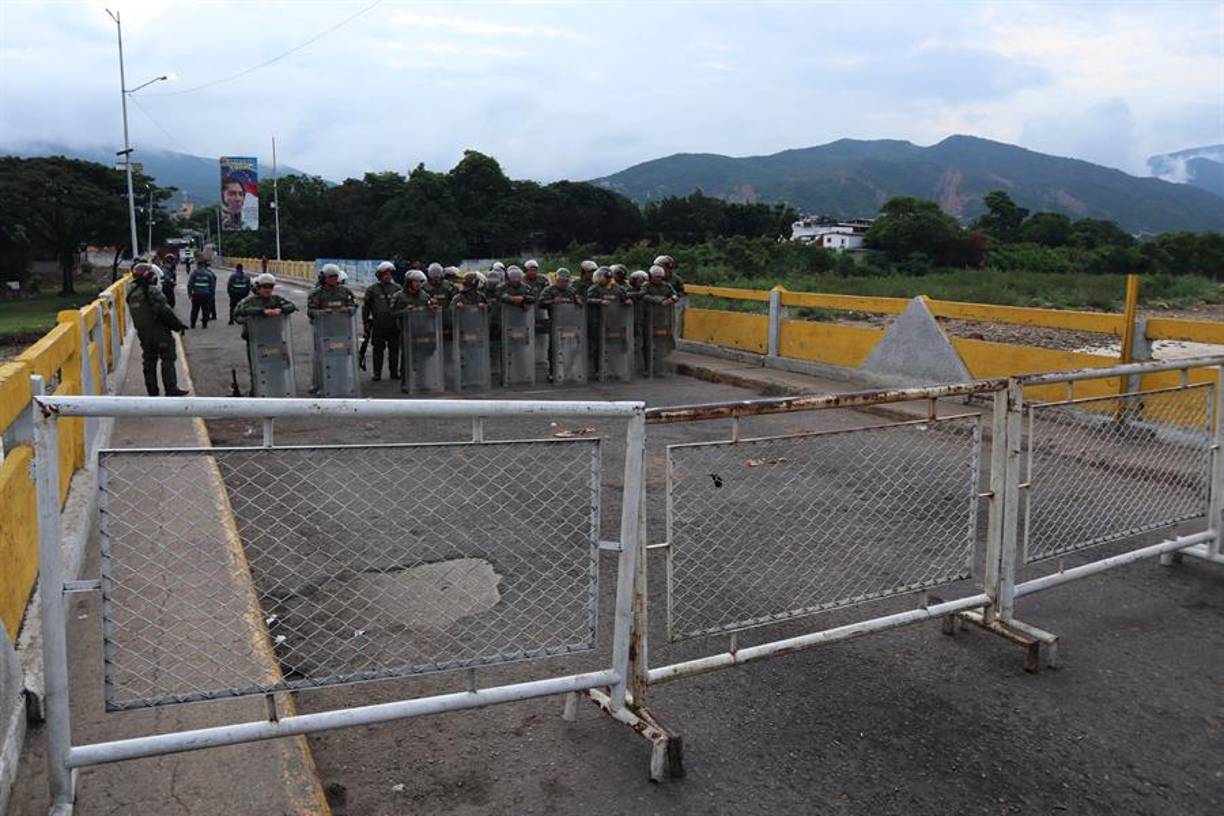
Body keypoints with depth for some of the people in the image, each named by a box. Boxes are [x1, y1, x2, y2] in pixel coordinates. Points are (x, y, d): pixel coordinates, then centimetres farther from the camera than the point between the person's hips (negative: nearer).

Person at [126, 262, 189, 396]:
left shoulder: (132, 294, 11)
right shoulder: (152, 291, -15)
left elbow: (136, 316, 15)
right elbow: (164, 311, -20)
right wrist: (178, 324, -10)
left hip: (143, 333, 8)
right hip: (159, 332, -8)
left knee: (149, 361, 13)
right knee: (168, 359, -2)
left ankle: (152, 391, 15)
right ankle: (171, 389, -6)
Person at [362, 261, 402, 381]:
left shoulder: (397, 289, 10)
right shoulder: (372, 289, 1)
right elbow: (366, 308, 4)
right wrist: (366, 324, 1)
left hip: (393, 325, 3)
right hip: (378, 325, -2)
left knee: (394, 349, 5)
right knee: (378, 349, 2)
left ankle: (394, 372, 14)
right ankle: (377, 374, 9)